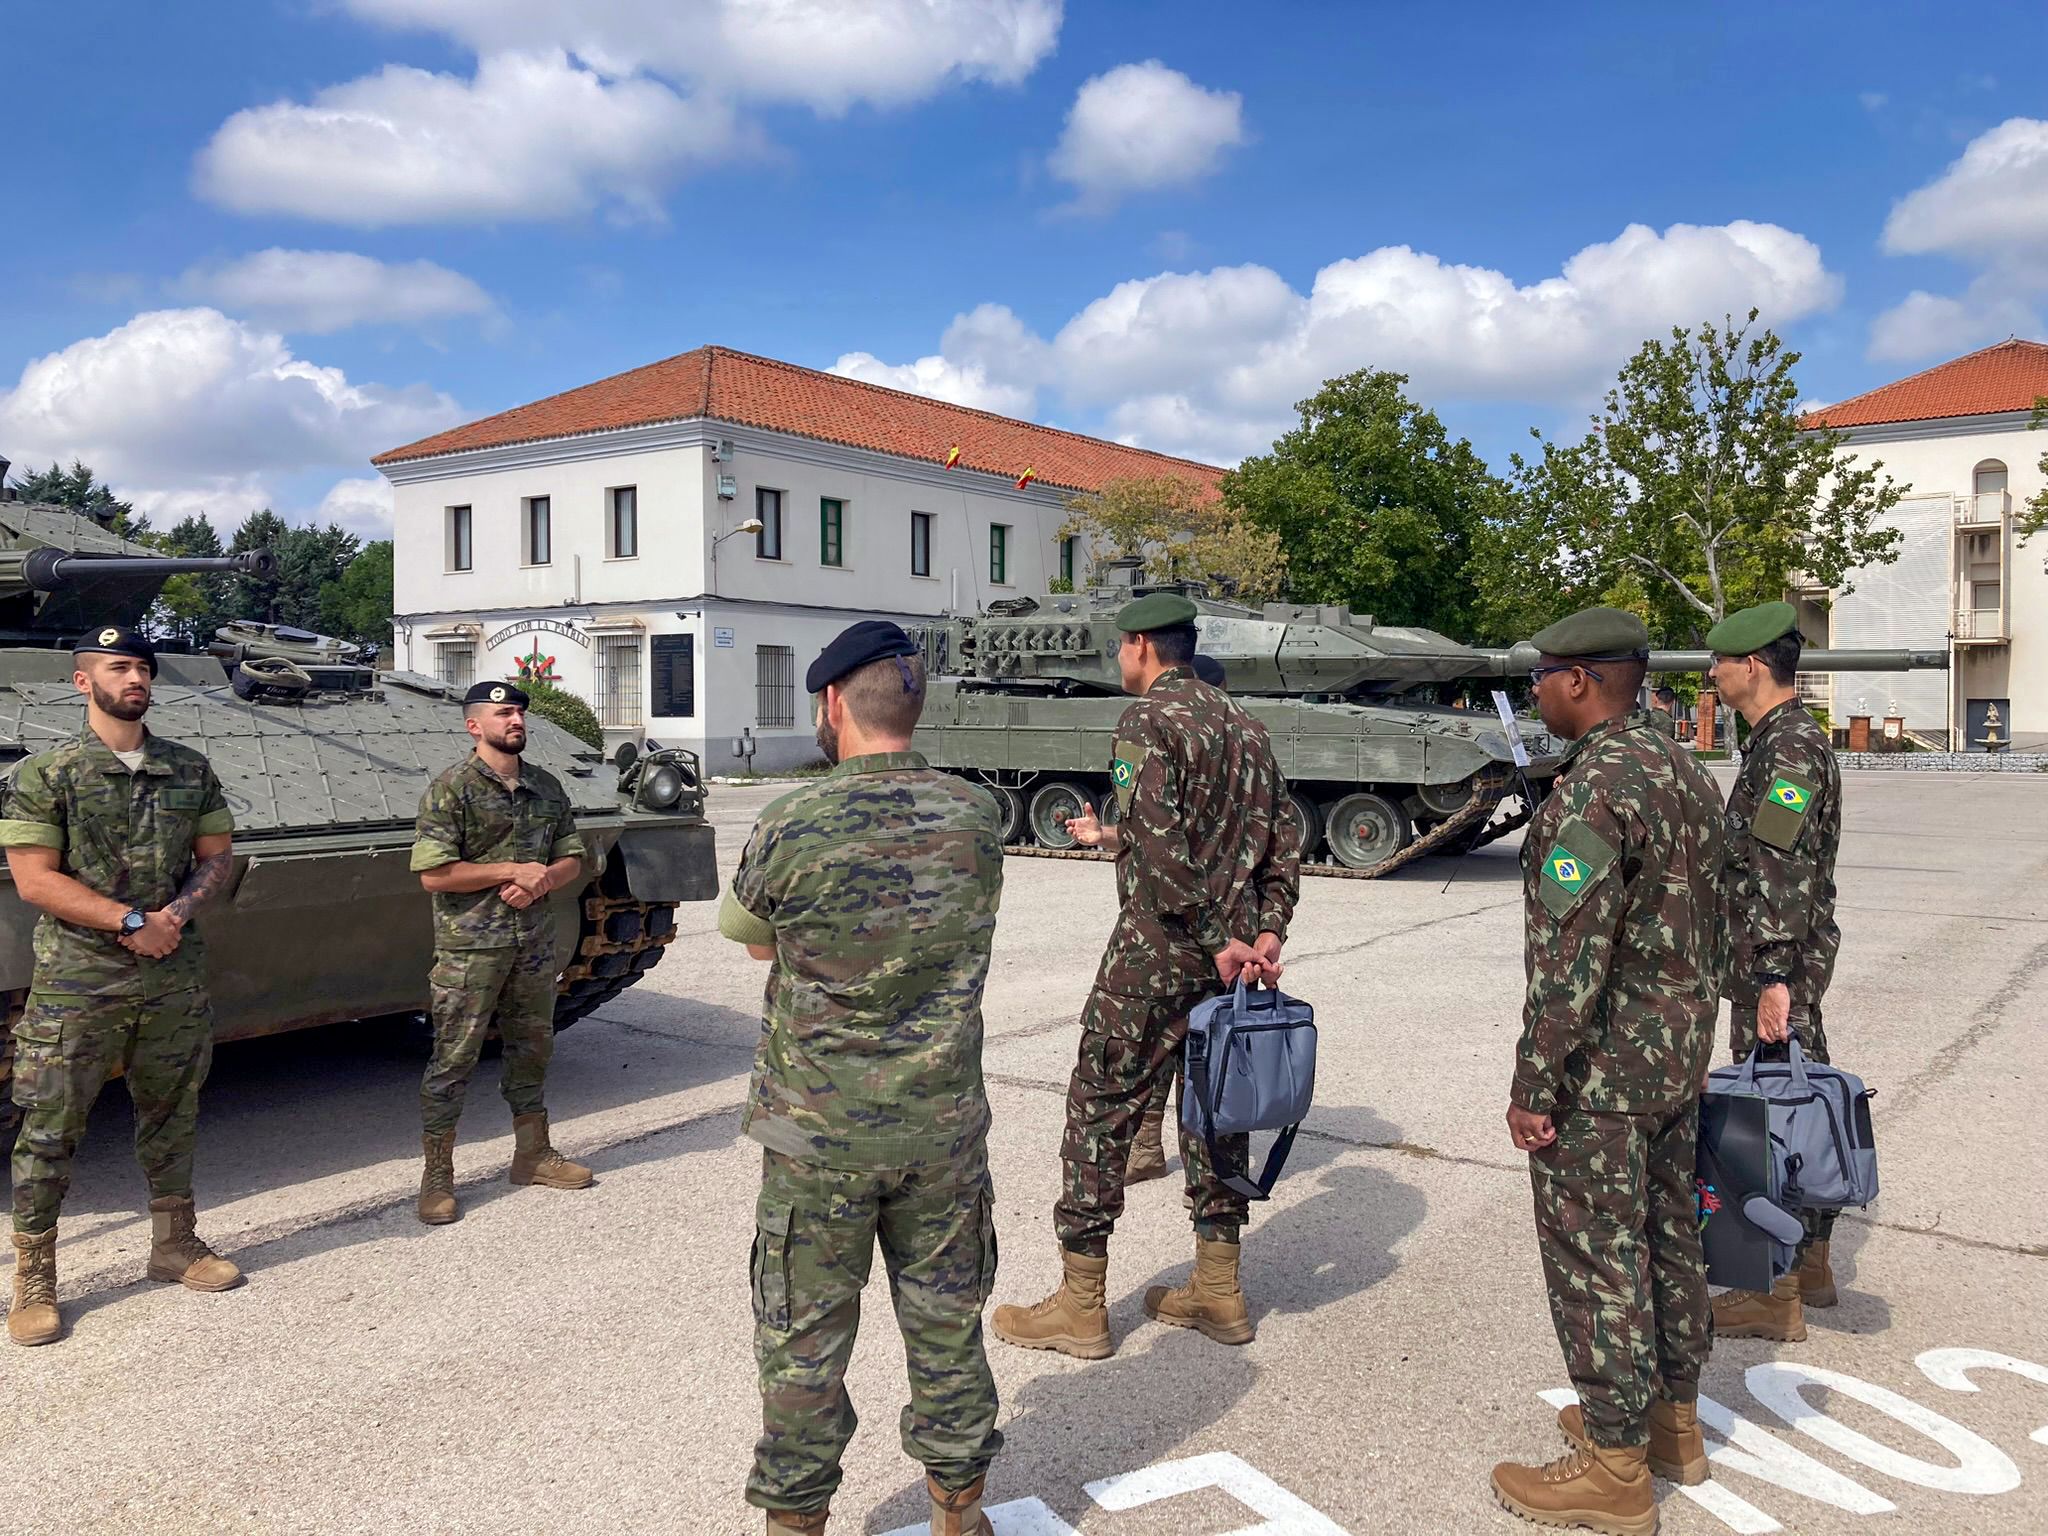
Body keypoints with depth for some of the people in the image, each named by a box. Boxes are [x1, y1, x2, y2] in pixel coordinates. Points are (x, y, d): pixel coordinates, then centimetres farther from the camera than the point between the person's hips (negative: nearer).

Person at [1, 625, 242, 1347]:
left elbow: (218, 858, 10)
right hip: (77, 982, -4)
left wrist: (176, 912, -9)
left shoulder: (190, 769, 7)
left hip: (174, 978, 4)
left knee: (171, 1117, 14)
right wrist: (131, 921, -15)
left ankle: (174, 1245, 28)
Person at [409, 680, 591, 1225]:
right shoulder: (451, 788, -9)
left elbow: (572, 859, 12)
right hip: (470, 946, -6)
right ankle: (437, 1176, 11)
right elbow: (433, 874, -15)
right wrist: (512, 872, -15)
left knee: (532, 1050, 15)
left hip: (534, 944, 6)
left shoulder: (547, 786, 9)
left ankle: (533, 1155, 29)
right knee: (453, 1060, 0)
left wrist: (541, 881, -9)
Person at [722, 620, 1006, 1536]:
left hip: (817, 1139, -3)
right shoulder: (977, 819, -5)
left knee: (804, 1347, 13)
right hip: (943, 1132, 3)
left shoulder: (792, 829, -16)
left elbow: (751, 942, 1)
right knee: (946, 1328, 18)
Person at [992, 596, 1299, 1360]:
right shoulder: (1243, 724, 14)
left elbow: (1161, 851, -21)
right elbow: (1284, 839, 11)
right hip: (1231, 956, 8)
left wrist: (1215, 942, -16)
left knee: (1101, 1112, 2)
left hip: (1156, 954, -8)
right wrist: (1267, 931, 3)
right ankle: (1218, 1293, 24)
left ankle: (1080, 1306, 8)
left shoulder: (1147, 723, -11)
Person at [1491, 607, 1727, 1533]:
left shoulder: (1592, 792, -23)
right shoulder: (1686, 773, 8)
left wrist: (1534, 1087, -18)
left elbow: (1569, 960, -25)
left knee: (1596, 1258, 1)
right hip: (1679, 1058, 10)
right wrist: (1688, 1037, 22)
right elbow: (1711, 927, 15)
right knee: (1668, 1238, 19)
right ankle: (1672, 1423, 34)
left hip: (1601, 1071, -10)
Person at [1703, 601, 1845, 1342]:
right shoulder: (1792, 738, 14)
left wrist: (1772, 977, -28)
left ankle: (1775, 1295, 5)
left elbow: (1780, 874, -25)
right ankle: (1810, 1261, 29)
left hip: (1776, 964, -10)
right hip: (1794, 958, 10)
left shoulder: (1789, 747, -18)